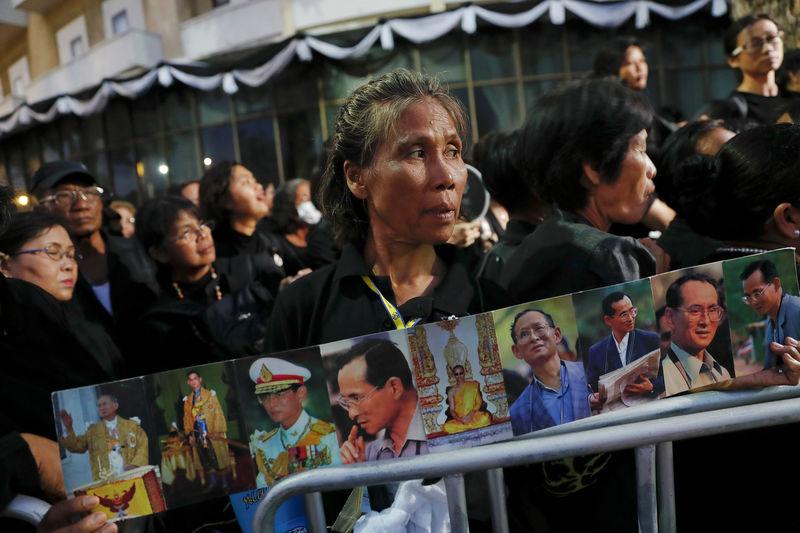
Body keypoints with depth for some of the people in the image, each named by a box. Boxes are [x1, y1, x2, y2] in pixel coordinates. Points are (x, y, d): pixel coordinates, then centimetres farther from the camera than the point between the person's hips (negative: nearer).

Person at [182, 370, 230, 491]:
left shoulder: (210, 394, 3)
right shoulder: (188, 400, 13)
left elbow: (218, 414, -2)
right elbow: (187, 418, 13)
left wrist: (218, 431, -12)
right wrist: (190, 435, 3)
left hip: (212, 434, -3)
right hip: (198, 435, 3)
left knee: (218, 458, -1)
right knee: (206, 461, 6)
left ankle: (224, 483, 9)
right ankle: (212, 482, 19)